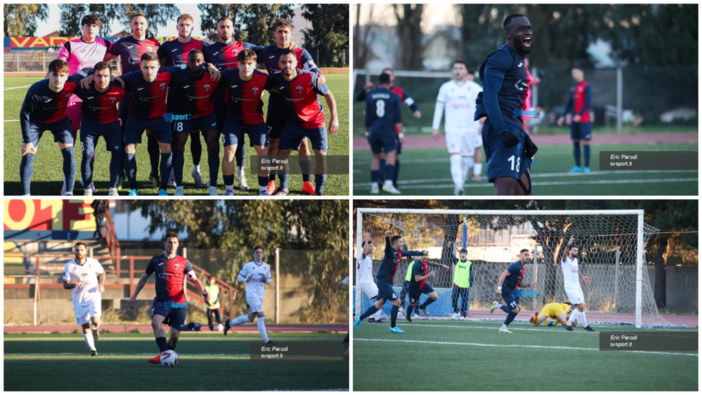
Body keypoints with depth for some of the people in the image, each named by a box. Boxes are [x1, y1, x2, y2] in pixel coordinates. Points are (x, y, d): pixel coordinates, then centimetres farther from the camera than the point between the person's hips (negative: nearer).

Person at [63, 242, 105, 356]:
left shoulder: (93, 263, -4)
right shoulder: (69, 266, -7)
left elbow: (102, 273, 15)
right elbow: (65, 285, -4)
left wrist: (101, 285, -3)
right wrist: (74, 285, -26)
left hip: (93, 296, -1)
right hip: (78, 299, 1)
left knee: (95, 321, -21)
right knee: (85, 327, 3)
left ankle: (95, 329, 17)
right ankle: (92, 349, 21)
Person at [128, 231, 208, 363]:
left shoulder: (183, 262, 6)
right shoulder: (155, 261, 9)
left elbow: (194, 279, 8)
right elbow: (144, 278, 20)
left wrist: (203, 291, -12)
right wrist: (134, 296, 17)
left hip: (179, 303, 0)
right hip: (161, 301, 0)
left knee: (175, 335, -4)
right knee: (156, 322, -30)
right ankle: (163, 353, -41)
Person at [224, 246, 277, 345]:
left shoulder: (266, 267, 10)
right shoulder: (248, 266, -2)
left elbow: (269, 282, 17)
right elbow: (239, 278, 4)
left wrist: (266, 280, -7)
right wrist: (246, 279, -17)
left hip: (260, 296, 6)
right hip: (251, 295, -6)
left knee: (250, 318, 13)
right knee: (261, 316, -14)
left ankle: (229, 324, 33)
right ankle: (266, 340, -13)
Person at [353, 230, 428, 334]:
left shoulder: (399, 253, 10)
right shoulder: (390, 251, -15)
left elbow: (410, 253, 27)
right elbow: (388, 245, -38)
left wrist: (422, 253, 30)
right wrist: (387, 237, -58)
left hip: (388, 282, 9)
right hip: (383, 281, -9)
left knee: (379, 305, 14)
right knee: (396, 302, -10)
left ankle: (360, 318, 26)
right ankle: (393, 327, -1)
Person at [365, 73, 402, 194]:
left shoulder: (370, 96, 6)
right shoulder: (394, 96, 0)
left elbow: (368, 117, 11)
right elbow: (397, 118, -1)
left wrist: (367, 132, 22)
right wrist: (400, 133, 2)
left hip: (374, 131, 3)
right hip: (388, 131, -3)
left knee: (376, 157, 13)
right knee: (390, 155, -6)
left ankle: (374, 185, 9)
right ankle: (388, 182, -24)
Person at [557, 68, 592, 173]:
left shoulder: (586, 86, -6)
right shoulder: (573, 87, 15)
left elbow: (587, 103, -13)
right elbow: (569, 104, 19)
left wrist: (579, 115, -23)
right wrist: (563, 116, 12)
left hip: (584, 120, -7)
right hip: (575, 120, 7)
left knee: (585, 142, -6)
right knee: (575, 142, 5)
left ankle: (587, 167, -5)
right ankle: (577, 166, 10)